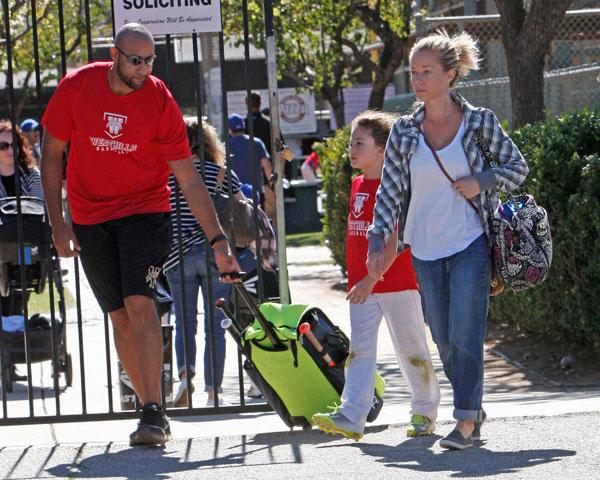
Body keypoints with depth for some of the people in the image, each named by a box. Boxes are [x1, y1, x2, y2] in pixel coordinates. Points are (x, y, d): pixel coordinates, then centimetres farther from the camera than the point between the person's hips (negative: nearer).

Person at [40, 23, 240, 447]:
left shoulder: (161, 101, -11)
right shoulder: (76, 88, -8)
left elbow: (189, 178, -8)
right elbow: (52, 153, 3)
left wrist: (219, 241, -11)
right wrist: (58, 223, -3)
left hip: (146, 211, -2)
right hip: (90, 218, 2)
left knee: (139, 303, -19)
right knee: (120, 316, 2)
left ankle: (154, 414, -21)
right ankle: (153, 412, 11)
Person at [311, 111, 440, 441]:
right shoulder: (357, 185, 11)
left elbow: (396, 240, -18)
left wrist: (371, 279, -24)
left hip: (397, 281, -6)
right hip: (361, 284, 7)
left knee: (411, 348, 5)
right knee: (359, 349, -3)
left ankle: (425, 412, 19)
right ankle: (351, 417, -11)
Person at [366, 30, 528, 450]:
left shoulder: (479, 122, -4)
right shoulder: (404, 132, 2)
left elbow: (517, 167, 6)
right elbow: (389, 192, 5)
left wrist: (480, 182, -11)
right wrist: (377, 242, -3)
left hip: (470, 245, -3)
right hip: (426, 251, 4)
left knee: (466, 334, -11)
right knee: (444, 340, 8)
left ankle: (466, 421, -7)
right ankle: (475, 409, 24)